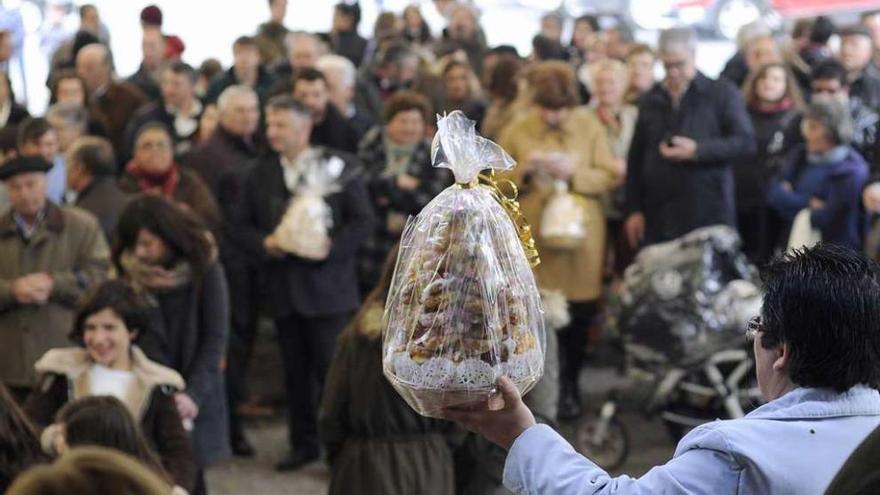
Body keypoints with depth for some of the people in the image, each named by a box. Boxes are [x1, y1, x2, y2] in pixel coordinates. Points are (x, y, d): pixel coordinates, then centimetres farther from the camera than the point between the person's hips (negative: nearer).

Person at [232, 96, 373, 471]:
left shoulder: (339, 168, -3)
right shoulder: (259, 174, 10)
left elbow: (363, 221, -5)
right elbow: (242, 227, 11)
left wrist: (332, 247, -20)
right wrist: (264, 244, -10)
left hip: (327, 285, -4)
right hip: (281, 285, 4)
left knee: (332, 368, -2)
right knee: (295, 370, 11)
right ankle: (303, 443, 21)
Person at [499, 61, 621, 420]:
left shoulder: (590, 127, 1)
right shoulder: (515, 131, 1)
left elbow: (609, 176, 0)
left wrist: (574, 173, -16)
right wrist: (523, 170, -16)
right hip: (532, 238, 0)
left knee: (577, 316, 5)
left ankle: (569, 388, 21)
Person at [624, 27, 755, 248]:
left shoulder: (722, 94, 4)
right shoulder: (651, 100, 16)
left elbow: (746, 142, -5)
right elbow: (635, 158, 17)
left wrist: (697, 150, -16)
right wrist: (634, 210, 10)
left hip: (708, 214, -3)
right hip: (658, 217, 3)